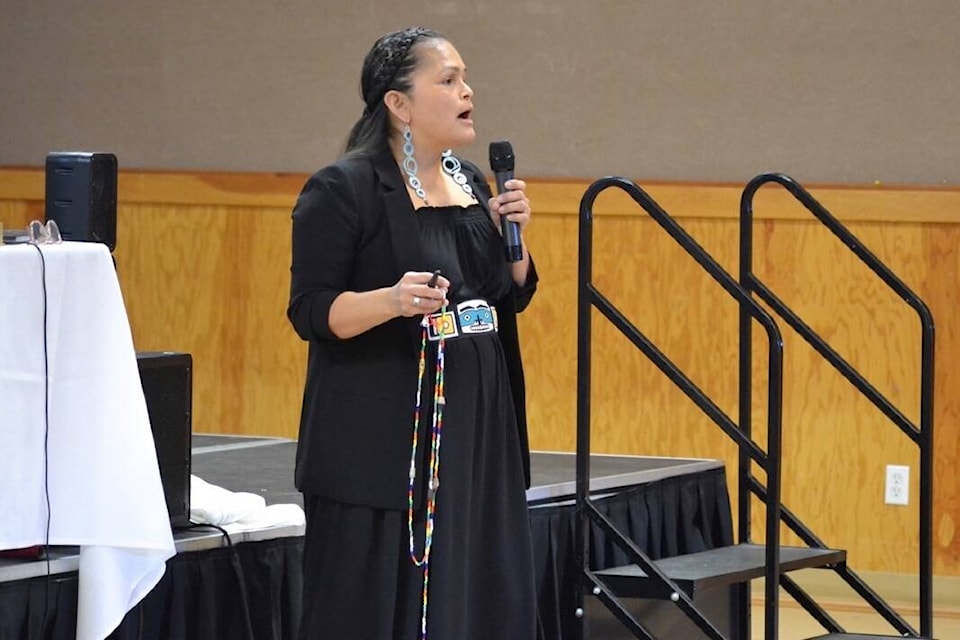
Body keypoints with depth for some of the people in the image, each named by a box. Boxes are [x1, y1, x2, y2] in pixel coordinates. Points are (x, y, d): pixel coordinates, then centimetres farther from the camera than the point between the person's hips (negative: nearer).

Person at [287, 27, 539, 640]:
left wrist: (514, 234, 0)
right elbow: (310, 310, -12)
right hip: (384, 438, -7)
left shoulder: (470, 183, 12)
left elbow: (514, 297, 19)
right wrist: (391, 300, -28)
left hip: (477, 429, 7)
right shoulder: (343, 191, -9)